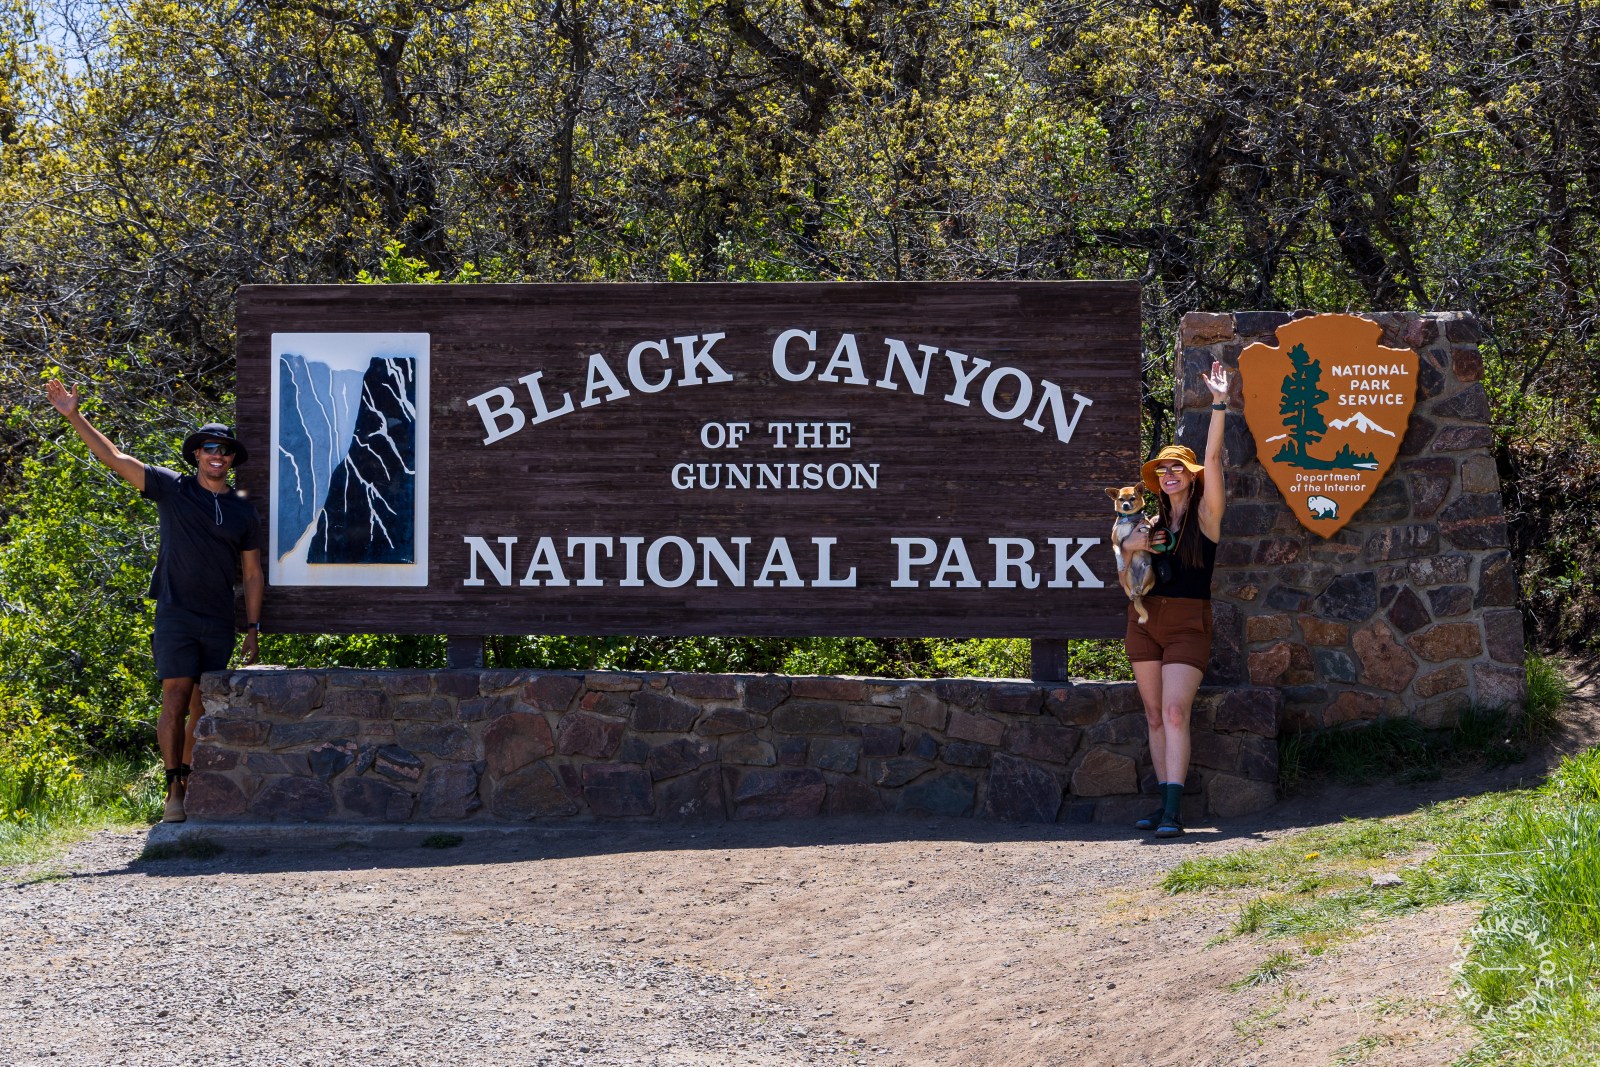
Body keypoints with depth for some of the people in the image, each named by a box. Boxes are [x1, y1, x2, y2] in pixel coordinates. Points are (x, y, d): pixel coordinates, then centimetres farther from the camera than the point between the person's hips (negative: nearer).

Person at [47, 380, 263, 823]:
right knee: (175, 703, -11)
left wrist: (253, 630, 7)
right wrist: (74, 416, -8)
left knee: (202, 708, 6)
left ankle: (190, 782, 17)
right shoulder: (171, 488, 3)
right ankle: (174, 792, -9)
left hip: (219, 623, 3)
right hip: (176, 616, -3)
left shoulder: (243, 511, 10)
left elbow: (252, 574, 13)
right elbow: (114, 457, 0)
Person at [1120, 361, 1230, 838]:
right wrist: (1133, 545, -2)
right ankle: (1165, 803, 10)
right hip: (1145, 620, 6)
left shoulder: (1204, 516, -2)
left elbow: (1213, 459, -13)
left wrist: (1220, 404, -19)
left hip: (1188, 623, -6)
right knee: (1155, 716, 6)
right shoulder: (1155, 522, 13)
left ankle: (1173, 812, -23)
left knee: (1175, 713, -16)